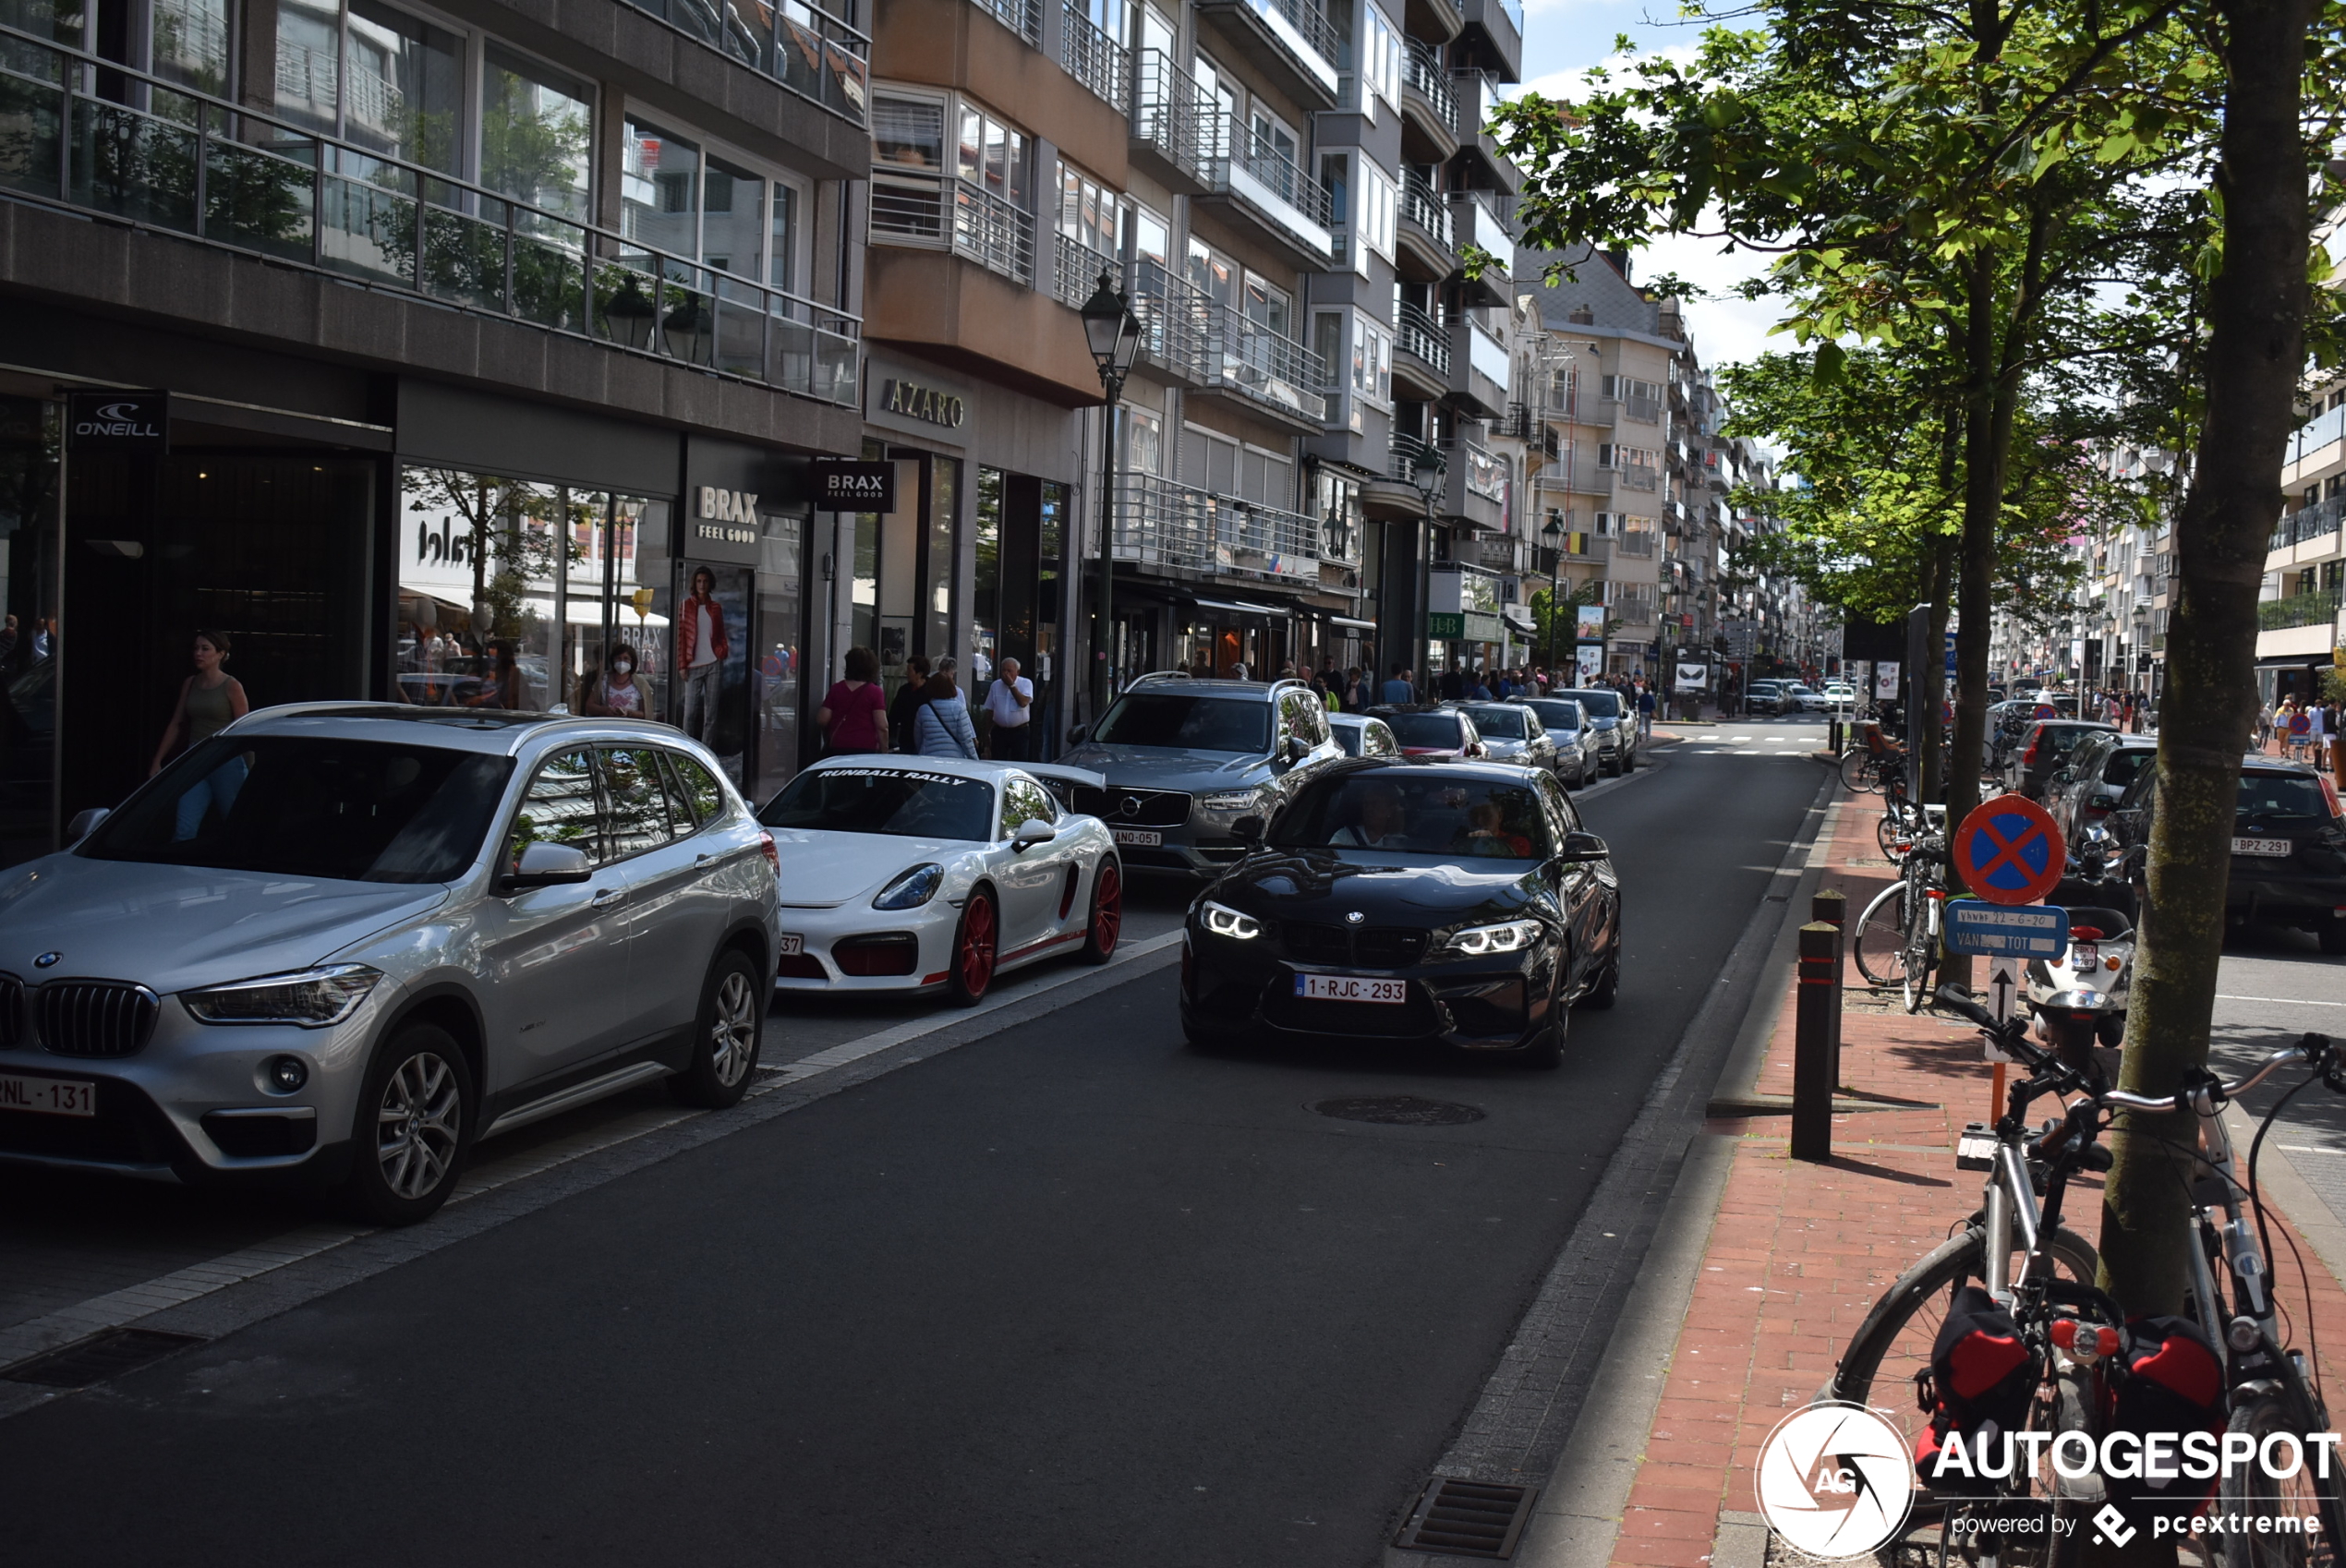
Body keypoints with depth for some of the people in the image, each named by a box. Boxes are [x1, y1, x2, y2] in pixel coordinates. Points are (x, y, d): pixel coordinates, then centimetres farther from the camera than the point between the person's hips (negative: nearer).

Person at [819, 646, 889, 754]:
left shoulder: (836, 689, 5)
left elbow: (822, 720, 4)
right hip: (865, 749, -3)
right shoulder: (874, 692, -4)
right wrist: (884, 753, -2)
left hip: (838, 749, 3)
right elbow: (882, 727, -10)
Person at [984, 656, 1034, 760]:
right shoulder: (996, 685, 9)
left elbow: (1023, 702, -19)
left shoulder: (1026, 683, -2)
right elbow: (989, 710, 12)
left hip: (1019, 732, -3)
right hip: (1000, 731, 3)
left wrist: (1011, 685, -14)